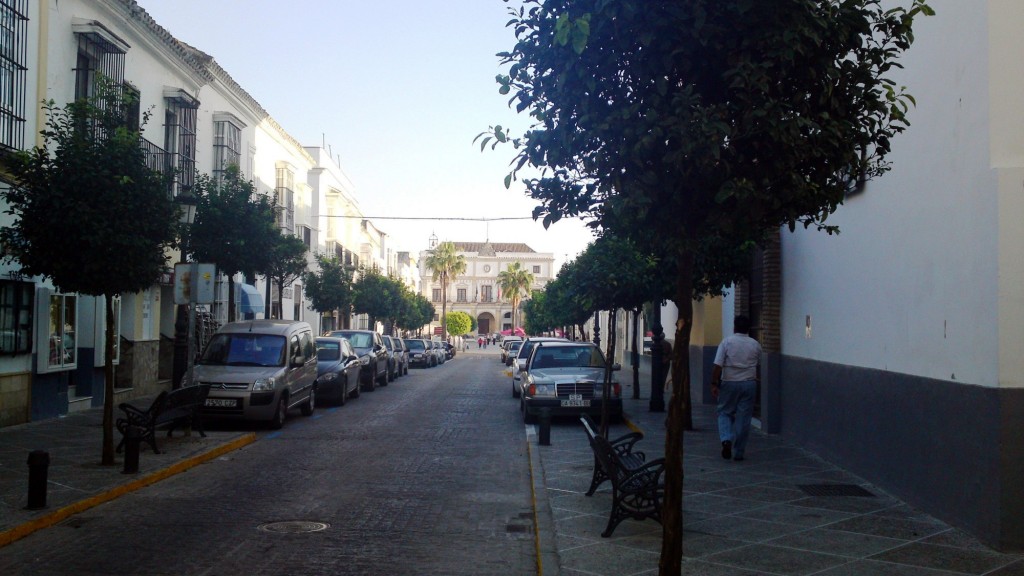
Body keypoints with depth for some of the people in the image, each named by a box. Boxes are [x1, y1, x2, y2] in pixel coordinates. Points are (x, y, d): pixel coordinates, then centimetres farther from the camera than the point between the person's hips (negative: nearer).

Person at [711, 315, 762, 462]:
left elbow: (718, 365, -12)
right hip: (749, 384, 2)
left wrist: (714, 384, -8)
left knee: (724, 413, 12)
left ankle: (727, 440, -11)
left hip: (729, 383, -2)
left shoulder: (727, 342, -6)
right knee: (744, 417, 6)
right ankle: (738, 452, 8)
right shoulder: (755, 345, 3)